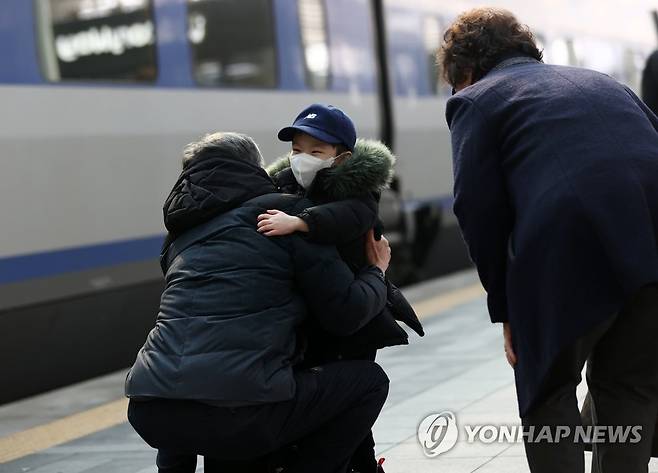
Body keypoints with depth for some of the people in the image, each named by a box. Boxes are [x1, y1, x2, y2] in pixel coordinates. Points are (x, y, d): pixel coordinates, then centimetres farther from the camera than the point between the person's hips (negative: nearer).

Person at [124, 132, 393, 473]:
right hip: (238, 415, -6)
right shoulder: (288, 211, 8)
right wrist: (376, 271, 27)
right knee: (369, 380, 14)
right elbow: (346, 315, 6)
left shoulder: (181, 235, 25)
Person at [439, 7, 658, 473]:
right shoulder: (601, 81, 30)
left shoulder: (475, 99, 13)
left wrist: (504, 307, 7)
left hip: (572, 254, -5)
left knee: (549, 388, 15)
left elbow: (480, 208, 0)